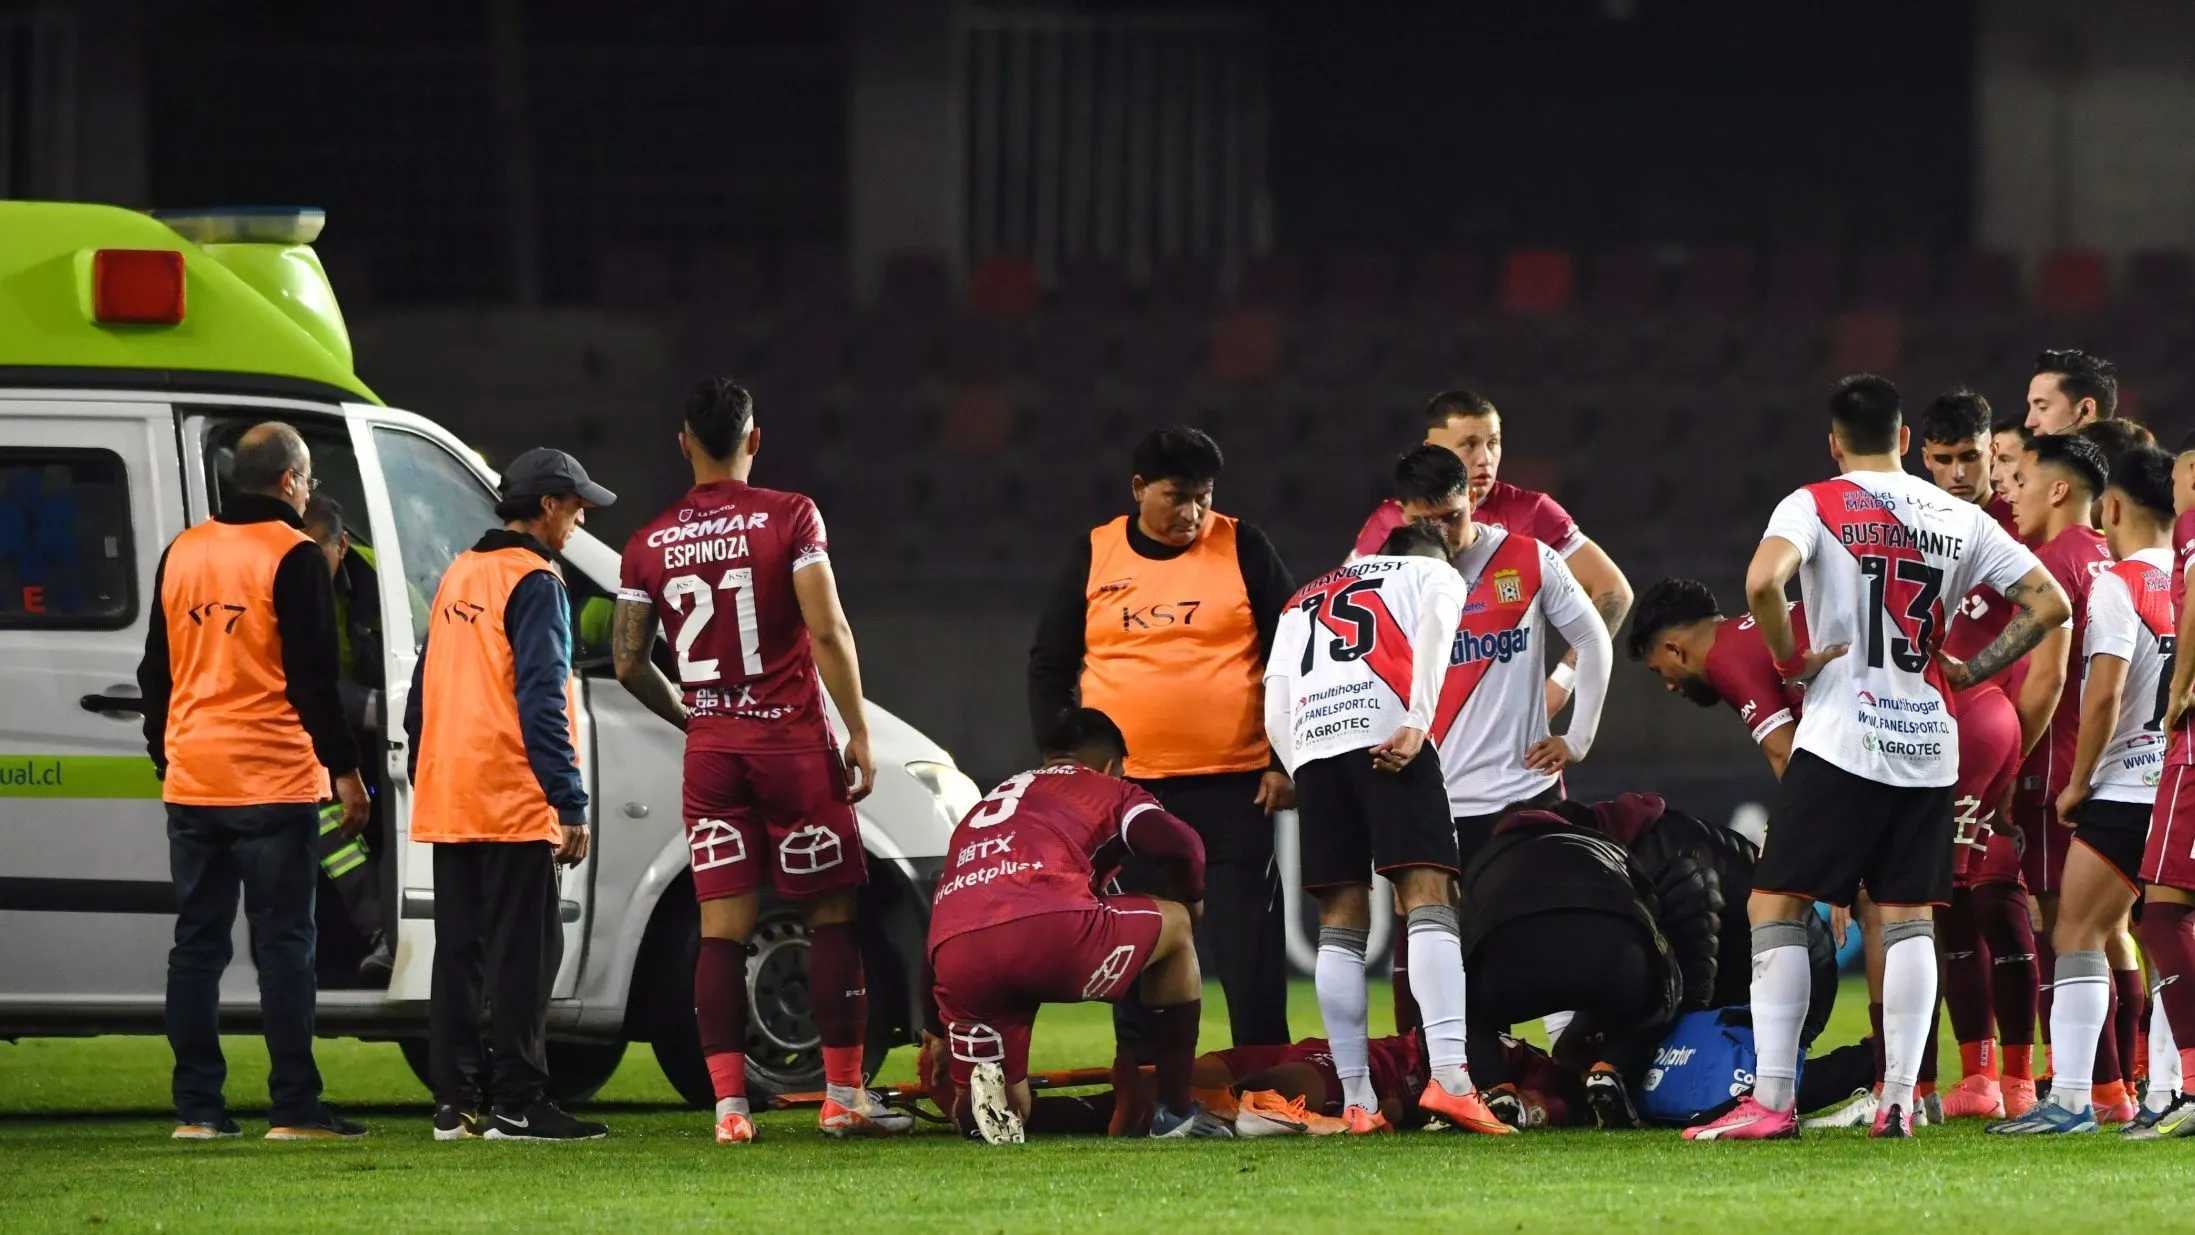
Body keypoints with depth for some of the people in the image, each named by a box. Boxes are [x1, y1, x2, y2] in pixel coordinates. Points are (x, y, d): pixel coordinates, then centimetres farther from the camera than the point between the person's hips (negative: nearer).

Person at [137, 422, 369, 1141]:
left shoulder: (182, 554, 11)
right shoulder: (291, 556, -8)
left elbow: (155, 672, 18)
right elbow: (312, 676, -11)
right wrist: (344, 769, -6)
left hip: (191, 782, 6)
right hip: (272, 784, -6)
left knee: (197, 942, 7)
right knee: (283, 943, -4)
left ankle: (197, 1107, 6)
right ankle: (294, 1108, -6)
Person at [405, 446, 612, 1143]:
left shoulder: (459, 577, 17)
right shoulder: (533, 583, -9)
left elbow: (421, 694, 20)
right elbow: (541, 699, -17)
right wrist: (570, 804, -18)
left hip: (447, 809, 8)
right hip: (512, 805, -8)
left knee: (459, 950, 9)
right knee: (524, 953, -7)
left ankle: (455, 1103, 9)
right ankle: (518, 1105, -9)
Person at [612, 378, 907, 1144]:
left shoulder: (649, 546, 4)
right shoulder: (790, 518, -6)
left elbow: (629, 663, 5)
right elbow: (827, 631, -12)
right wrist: (858, 731, -5)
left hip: (711, 749, 3)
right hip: (793, 738, -3)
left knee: (722, 926, 2)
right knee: (831, 915, 6)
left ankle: (729, 1106, -4)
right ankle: (843, 1095, 6)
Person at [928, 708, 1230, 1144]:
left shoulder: (983, 808, 40)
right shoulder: (1107, 790, 23)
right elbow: (1179, 846, 4)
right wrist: (1191, 899, 29)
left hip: (953, 962, 5)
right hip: (1051, 929, -5)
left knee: (1009, 1107, 27)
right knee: (1175, 924, 26)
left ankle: (980, 1087, -10)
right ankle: (1175, 1110, 20)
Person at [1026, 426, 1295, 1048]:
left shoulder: (1243, 551, 2)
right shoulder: (1092, 559, 7)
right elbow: (1049, 666, 12)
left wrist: (1284, 762, -2)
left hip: (1234, 786, -2)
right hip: (1123, 787, 2)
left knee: (1249, 947, -4)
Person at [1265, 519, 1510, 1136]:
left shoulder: (1303, 602, 35)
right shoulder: (1437, 575, 23)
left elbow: (1275, 714, 23)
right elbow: (1432, 630, -1)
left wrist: (1307, 779, 22)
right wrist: (1416, 725, -10)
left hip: (1310, 743, 4)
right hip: (1385, 734, -4)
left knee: (1341, 926, 7)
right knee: (1428, 901, -10)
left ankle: (1357, 1101, 4)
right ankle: (1448, 1077, -26)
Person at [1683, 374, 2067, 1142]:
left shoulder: (1815, 505, -3)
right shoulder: (1959, 519, 9)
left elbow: (1762, 582, -22)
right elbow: (2048, 603, 7)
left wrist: (1791, 659, -7)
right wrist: (1968, 671, 11)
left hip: (1842, 740, -4)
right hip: (1929, 744, 4)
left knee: (1776, 908, 1)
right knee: (1908, 919, 9)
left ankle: (1771, 1100, -7)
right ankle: (1899, 1102, 3)